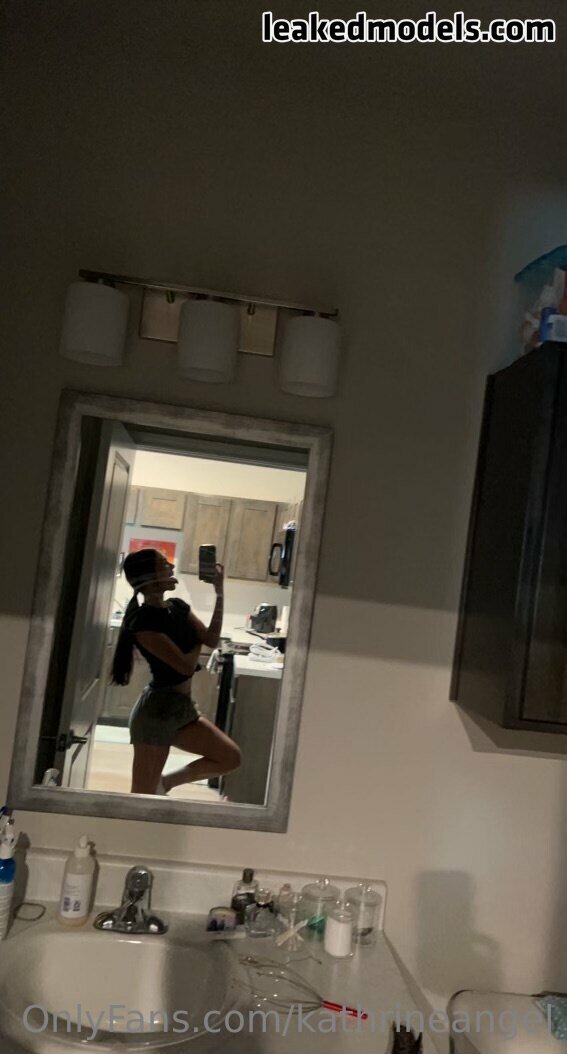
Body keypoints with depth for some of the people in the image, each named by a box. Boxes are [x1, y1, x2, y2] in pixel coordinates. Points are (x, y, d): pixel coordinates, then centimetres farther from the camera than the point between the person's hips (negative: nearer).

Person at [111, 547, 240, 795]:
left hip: (184, 708, 8)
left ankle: (165, 783, 21)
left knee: (230, 757, 11)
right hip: (156, 711, -8)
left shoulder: (178, 607, 6)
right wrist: (198, 641, -1)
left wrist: (220, 593, -8)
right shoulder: (143, 621, -19)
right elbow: (186, 666, -23)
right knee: (143, 795, 2)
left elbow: (212, 640, -2)